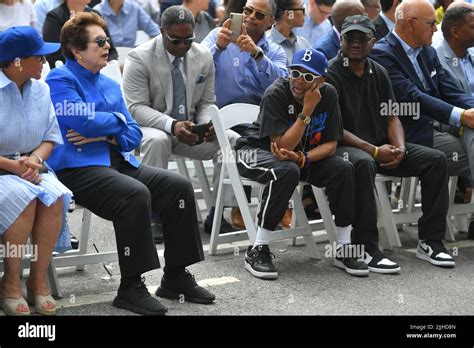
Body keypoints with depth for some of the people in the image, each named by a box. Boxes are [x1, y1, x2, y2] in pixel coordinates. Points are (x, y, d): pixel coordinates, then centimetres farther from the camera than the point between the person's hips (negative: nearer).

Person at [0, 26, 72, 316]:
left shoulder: (40, 89, 6)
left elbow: (51, 137, 9)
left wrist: (34, 161, -11)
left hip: (32, 168, 5)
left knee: (54, 196, -26)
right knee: (23, 198, -33)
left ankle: (38, 280, -15)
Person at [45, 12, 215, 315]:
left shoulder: (111, 85, 21)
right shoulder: (60, 81, -3)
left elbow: (134, 134, 14)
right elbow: (86, 122, -17)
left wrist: (106, 136, -7)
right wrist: (118, 119, 2)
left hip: (119, 162, 8)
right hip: (78, 168, -8)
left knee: (179, 186, -9)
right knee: (135, 195, -33)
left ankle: (176, 277, -3)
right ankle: (131, 287, -25)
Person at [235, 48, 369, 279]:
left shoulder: (328, 94, -9)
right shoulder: (275, 94, -24)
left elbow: (330, 144, -8)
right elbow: (283, 145, -29)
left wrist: (304, 158, -27)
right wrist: (307, 111, -32)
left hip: (306, 154, 5)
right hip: (256, 150, -5)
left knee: (343, 169, -18)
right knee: (286, 171, -37)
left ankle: (344, 249, -8)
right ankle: (257, 251, -28)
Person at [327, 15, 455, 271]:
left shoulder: (379, 73, 13)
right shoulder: (331, 75, -7)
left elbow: (392, 117, 13)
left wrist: (399, 148, -9)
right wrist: (374, 151, -19)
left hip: (381, 147, 7)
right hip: (344, 146, -7)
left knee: (436, 159, -9)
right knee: (363, 163, -40)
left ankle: (430, 241, -6)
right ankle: (366, 249, -35)